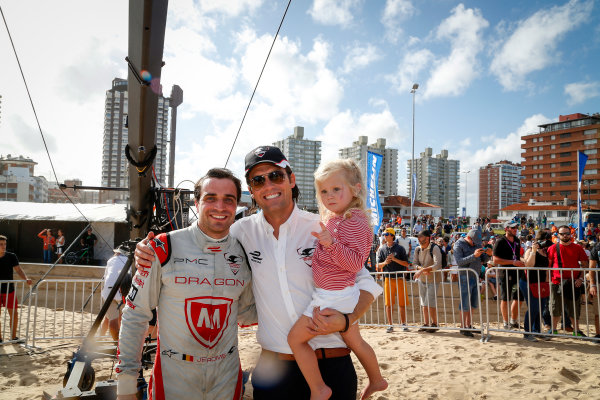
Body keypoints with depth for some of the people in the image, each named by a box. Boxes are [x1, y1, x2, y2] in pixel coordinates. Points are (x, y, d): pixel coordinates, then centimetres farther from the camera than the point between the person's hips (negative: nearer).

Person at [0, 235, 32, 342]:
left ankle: (13, 336, 16)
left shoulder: (11, 256, -2)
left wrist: (26, 279, -21)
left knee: (14, 313, 2)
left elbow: (18, 270, -5)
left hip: (9, 290, 1)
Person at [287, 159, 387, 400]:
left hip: (334, 297, -10)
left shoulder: (354, 221, -20)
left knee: (295, 338, -2)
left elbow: (356, 262, -29)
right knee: (354, 341, 27)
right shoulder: (333, 218, 10)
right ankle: (376, 380, 47)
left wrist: (331, 244, -39)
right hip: (342, 295, 10)